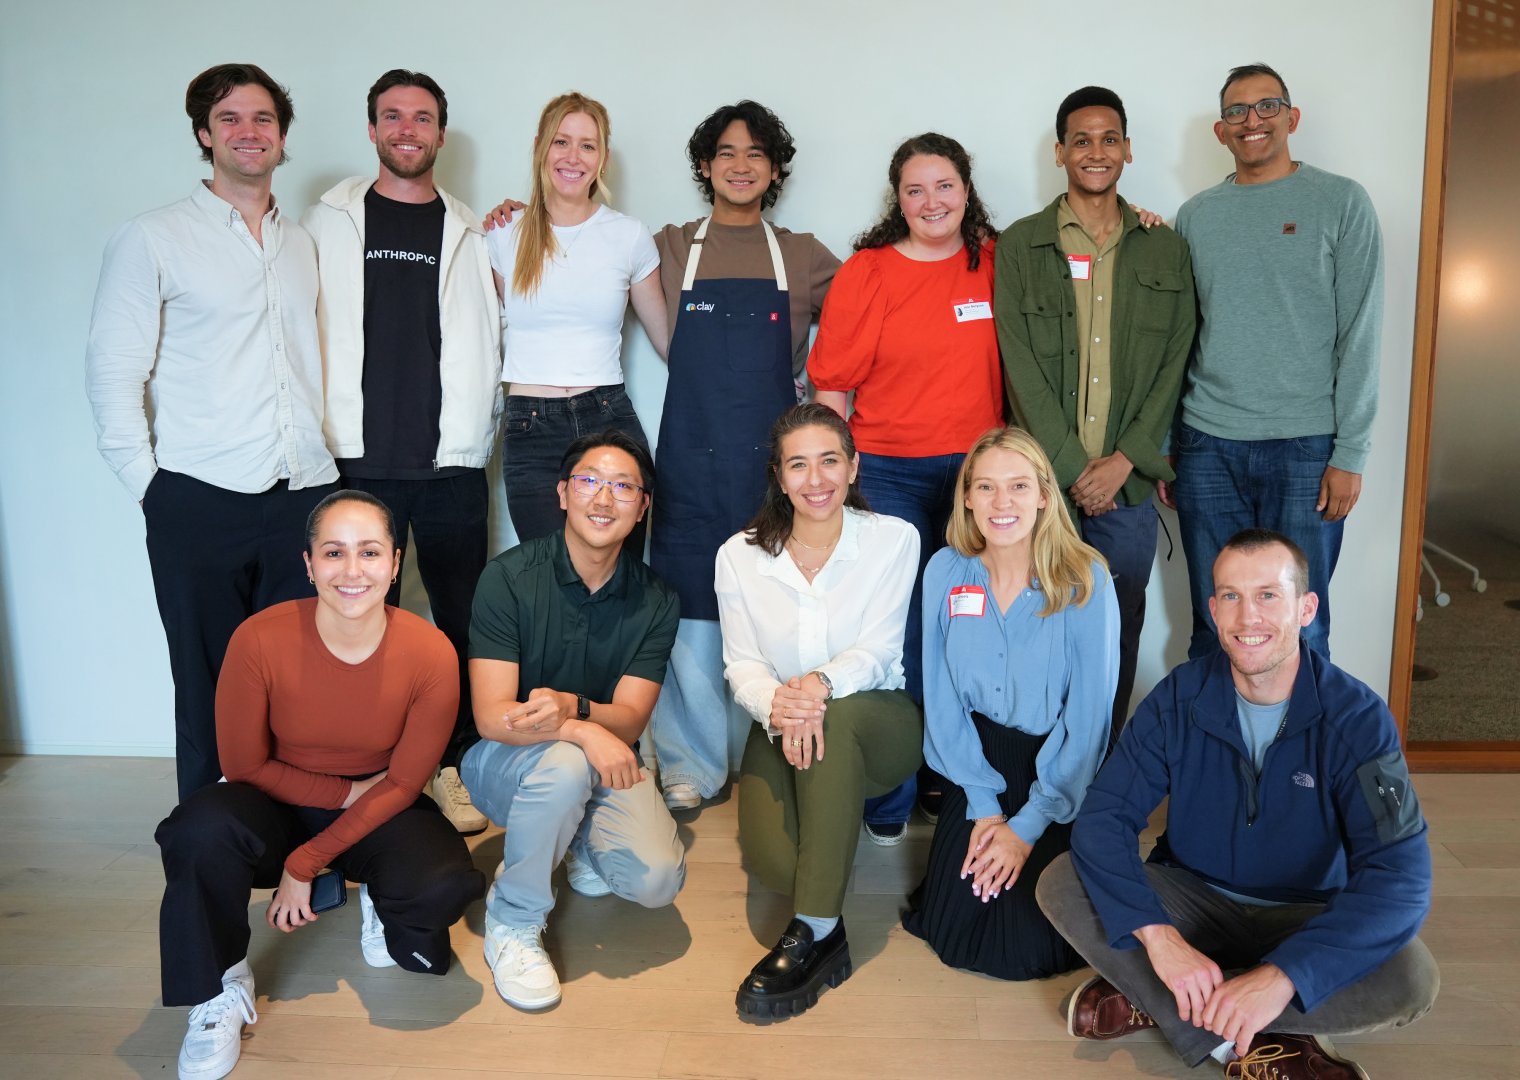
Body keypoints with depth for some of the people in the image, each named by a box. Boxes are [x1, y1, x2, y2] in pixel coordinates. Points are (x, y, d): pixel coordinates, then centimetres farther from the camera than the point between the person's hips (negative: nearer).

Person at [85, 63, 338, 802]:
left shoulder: (302, 243, 16)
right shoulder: (153, 239, 2)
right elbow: (112, 372, -2)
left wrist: (326, 453, 10)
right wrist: (148, 484, -7)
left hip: (303, 497, 4)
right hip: (201, 503, -4)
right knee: (210, 686, 5)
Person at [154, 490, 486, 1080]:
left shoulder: (432, 654, -20)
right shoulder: (259, 640, -22)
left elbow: (403, 783, -11)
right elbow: (245, 765, -10)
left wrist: (304, 864, -13)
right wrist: (350, 791, -16)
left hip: (378, 812, 1)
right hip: (278, 807, 0)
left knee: (446, 885, -29)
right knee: (201, 829, -33)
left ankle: (383, 907, 11)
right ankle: (218, 993, -6)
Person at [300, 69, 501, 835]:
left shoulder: (471, 233, 11)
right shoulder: (328, 223, 9)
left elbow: (487, 337, 13)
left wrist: (477, 432, 4)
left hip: (451, 461, 1)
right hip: (357, 459, 0)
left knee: (462, 618, 4)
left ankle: (455, 764, 18)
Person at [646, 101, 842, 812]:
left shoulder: (803, 257, 13)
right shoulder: (670, 249, 12)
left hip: (774, 457, 0)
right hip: (691, 459, 0)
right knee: (691, 611, -2)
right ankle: (691, 765, 11)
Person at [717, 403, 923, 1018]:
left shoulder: (893, 539, -3)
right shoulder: (740, 556, 1)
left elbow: (877, 649, -12)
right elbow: (742, 664, -5)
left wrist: (821, 683, -35)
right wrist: (773, 704, -30)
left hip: (879, 721, -1)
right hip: (780, 730, 1)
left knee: (831, 720, -38)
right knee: (771, 860, -26)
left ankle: (814, 932, -31)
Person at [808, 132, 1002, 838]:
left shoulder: (998, 265, 7)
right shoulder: (864, 274, -1)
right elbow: (832, 387, 0)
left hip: (976, 470, 3)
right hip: (888, 474, -3)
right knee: (897, 635, -4)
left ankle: (947, 781, 23)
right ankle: (887, 799, 10)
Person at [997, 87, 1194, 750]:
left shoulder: (1166, 251, 11)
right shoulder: (1019, 246, 4)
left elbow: (1175, 365, 5)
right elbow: (1022, 369, -4)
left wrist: (1124, 459, -7)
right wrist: (1073, 468, -10)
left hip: (1128, 483, 2)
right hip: (1044, 480, -2)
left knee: (1119, 636, 8)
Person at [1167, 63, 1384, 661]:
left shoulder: (1341, 202, 3)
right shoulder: (1196, 215, 11)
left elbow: (1359, 334, -2)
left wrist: (1350, 452, -7)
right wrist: (1161, 446, 6)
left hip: (1305, 447, -2)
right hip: (1207, 444, 2)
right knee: (1214, 625, 7)